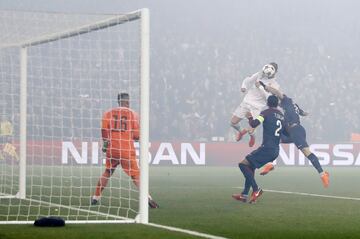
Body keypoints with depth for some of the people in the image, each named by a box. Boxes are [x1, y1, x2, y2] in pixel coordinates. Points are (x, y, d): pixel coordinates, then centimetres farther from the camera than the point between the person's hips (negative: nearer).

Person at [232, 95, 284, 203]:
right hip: (275, 151, 8)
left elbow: (254, 124, -18)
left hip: (266, 148, -8)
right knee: (251, 167, 20)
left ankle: (256, 189, -14)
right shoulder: (281, 115, 15)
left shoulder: (266, 113, -5)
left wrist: (250, 118, 4)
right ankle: (244, 195, 18)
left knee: (243, 164, -5)